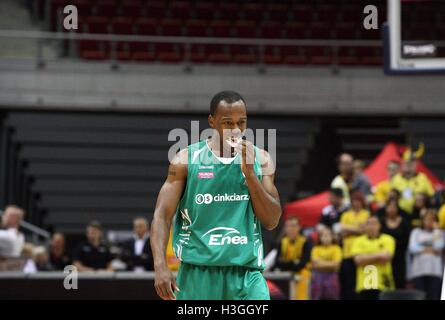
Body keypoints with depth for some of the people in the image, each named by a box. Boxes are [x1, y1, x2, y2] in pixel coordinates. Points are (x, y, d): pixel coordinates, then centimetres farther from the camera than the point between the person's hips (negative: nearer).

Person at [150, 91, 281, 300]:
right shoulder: (187, 159, 0)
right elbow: (162, 215, -3)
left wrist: (249, 173, -10)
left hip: (246, 272, 1)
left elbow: (271, 221, 2)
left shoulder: (260, 159, 7)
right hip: (197, 273, -1)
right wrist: (160, 266, -18)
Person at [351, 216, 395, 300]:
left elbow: (386, 256, -10)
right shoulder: (358, 241, 9)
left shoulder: (388, 239, 6)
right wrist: (378, 255, -7)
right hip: (364, 284, 1)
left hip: (383, 284, -1)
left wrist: (366, 257, -5)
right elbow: (358, 259, -6)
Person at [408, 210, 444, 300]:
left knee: (434, 296, -10)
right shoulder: (416, 232, 17)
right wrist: (432, 250, 0)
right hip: (419, 270, 0)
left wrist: (436, 230, 2)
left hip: (435, 270, 0)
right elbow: (412, 248, 2)